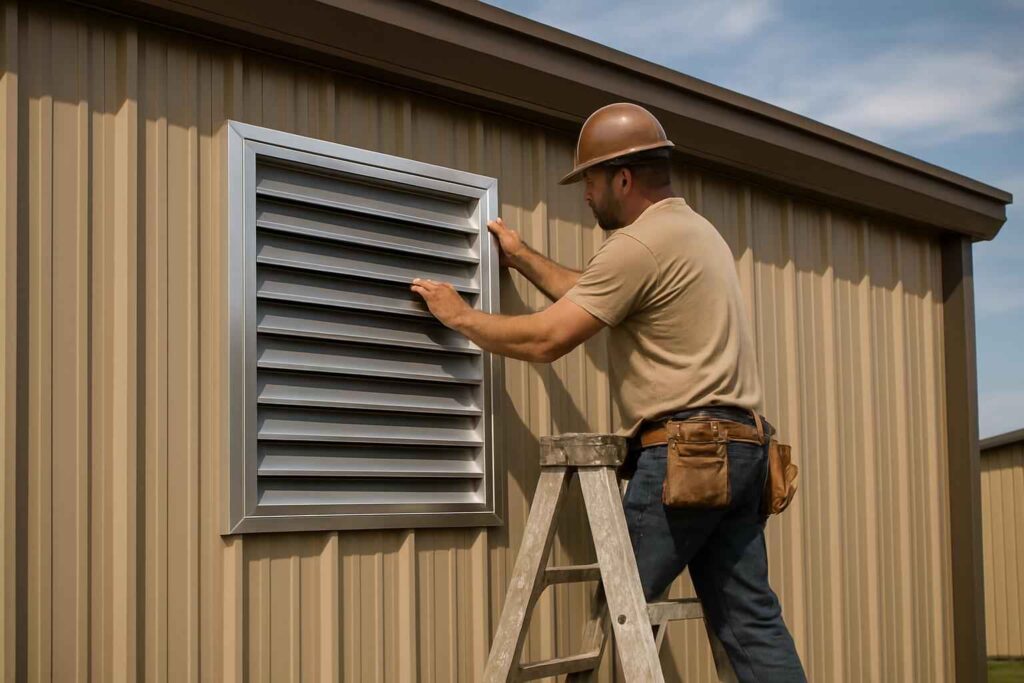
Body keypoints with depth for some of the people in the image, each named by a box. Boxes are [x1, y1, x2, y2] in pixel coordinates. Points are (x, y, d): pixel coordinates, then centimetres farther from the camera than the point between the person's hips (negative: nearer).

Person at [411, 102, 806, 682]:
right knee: (751, 620, 6)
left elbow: (544, 340, -10)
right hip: (740, 450, 10)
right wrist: (524, 259, 37)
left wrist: (459, 314, 4)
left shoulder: (640, 243, -10)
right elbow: (591, 295, 32)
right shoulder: (698, 230, 21)